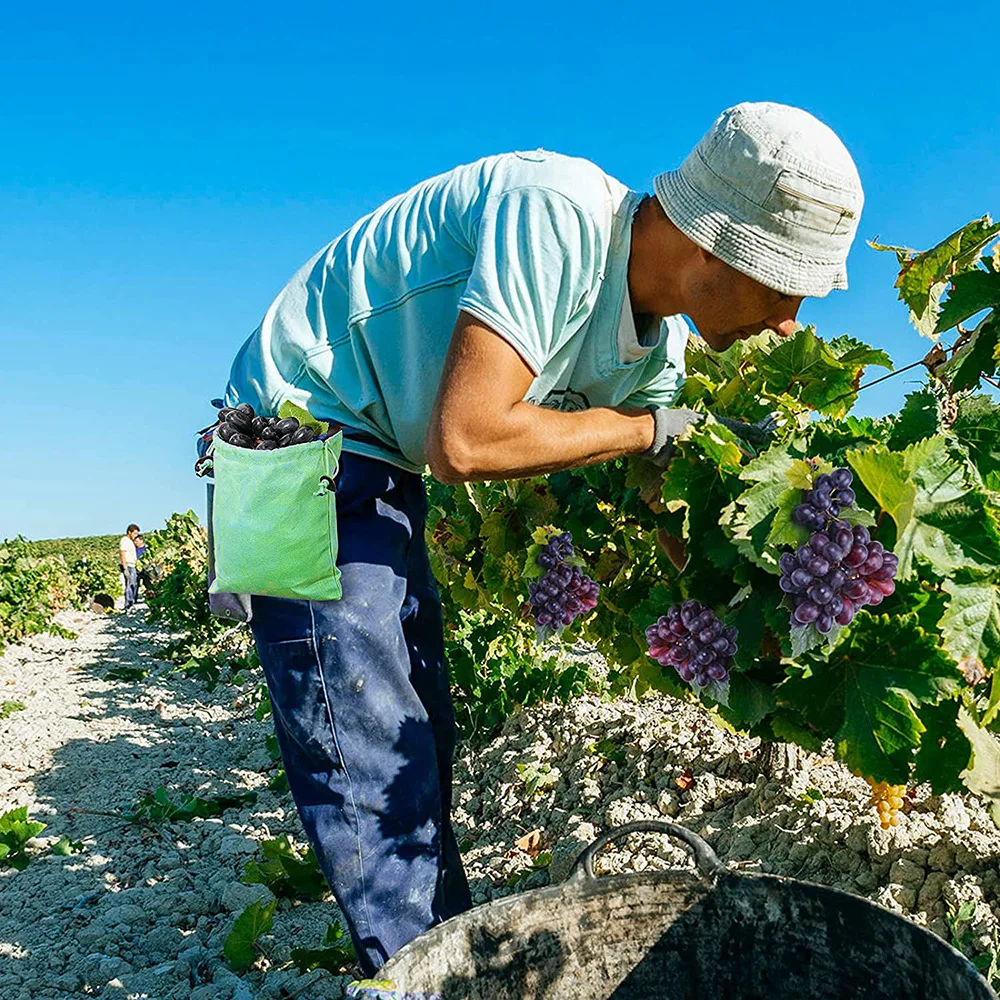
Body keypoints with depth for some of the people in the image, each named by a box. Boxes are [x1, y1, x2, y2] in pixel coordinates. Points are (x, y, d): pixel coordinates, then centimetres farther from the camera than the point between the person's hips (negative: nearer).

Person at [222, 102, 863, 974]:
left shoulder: (658, 345, 0)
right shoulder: (557, 216, -28)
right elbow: (466, 441, -35)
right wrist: (646, 428, -20)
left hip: (377, 469, 9)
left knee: (422, 746, 17)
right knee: (375, 775, -6)